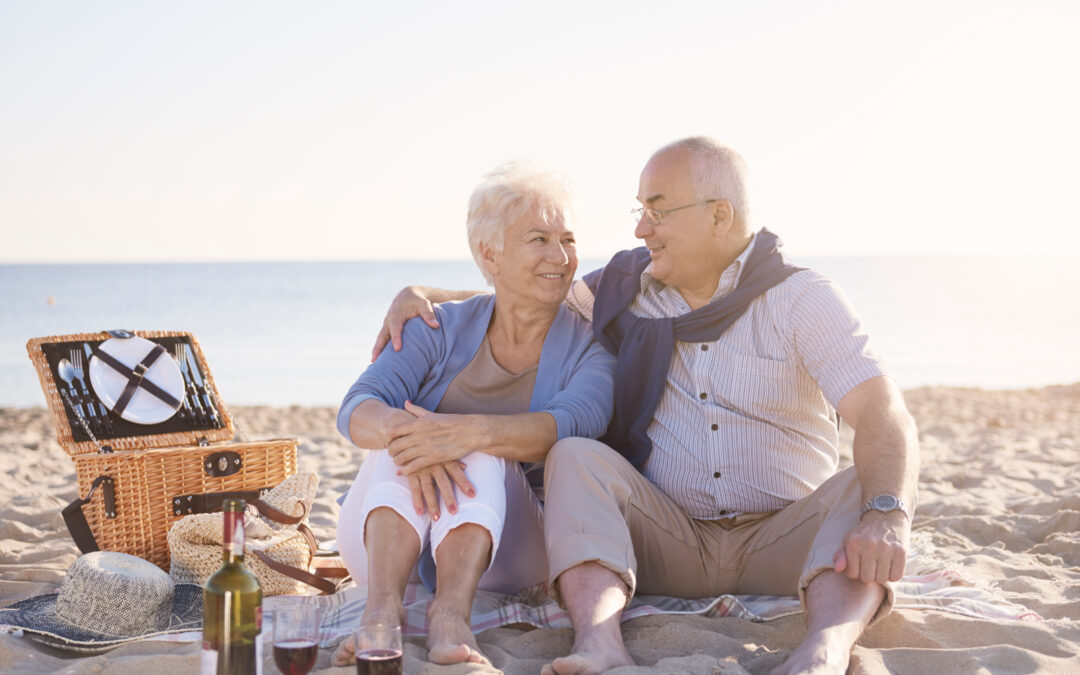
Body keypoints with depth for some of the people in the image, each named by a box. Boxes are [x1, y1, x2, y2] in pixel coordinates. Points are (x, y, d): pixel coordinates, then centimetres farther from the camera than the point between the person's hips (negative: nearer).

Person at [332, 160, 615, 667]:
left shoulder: (587, 348, 0)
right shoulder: (443, 329, 4)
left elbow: (571, 424, -23)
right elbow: (357, 409, -12)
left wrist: (475, 432, -42)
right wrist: (398, 428, -37)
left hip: (502, 550, -1)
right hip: (389, 541, 1)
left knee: (481, 451, -28)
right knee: (413, 433, -27)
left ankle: (451, 613, -50)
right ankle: (383, 607, -47)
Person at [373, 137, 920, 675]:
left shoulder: (802, 300, -4)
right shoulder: (627, 288, 9)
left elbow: (883, 415, -17)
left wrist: (887, 515, -37)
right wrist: (424, 295, 5)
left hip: (780, 543, -2)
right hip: (669, 540, 2)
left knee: (866, 489, -29)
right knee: (576, 456, -22)